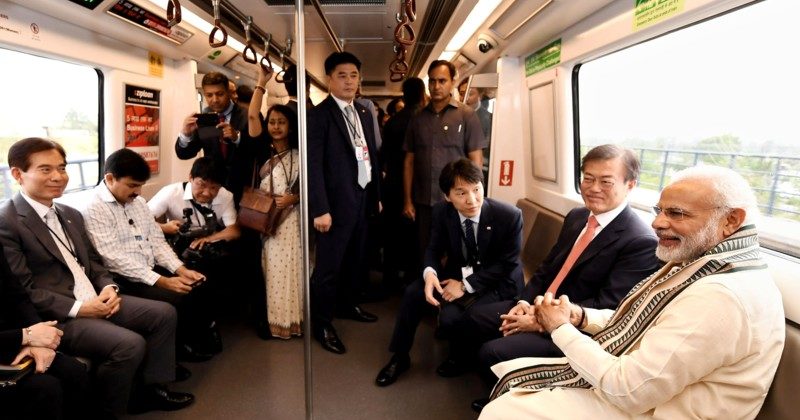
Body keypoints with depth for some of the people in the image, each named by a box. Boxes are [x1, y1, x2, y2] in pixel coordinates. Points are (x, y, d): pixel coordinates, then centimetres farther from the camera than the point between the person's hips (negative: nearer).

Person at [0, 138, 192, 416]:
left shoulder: (70, 214, 15)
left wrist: (108, 287, -2)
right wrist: (77, 307, -20)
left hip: (94, 300, 9)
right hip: (55, 315, -9)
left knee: (164, 313, 2)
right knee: (130, 343, -26)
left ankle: (150, 389, 12)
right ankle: (104, 412, -2)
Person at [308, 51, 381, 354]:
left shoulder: (364, 113, 13)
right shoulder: (319, 114, -10)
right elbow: (313, 164, -16)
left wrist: (376, 194, 14)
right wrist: (320, 209, -21)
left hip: (363, 198, 8)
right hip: (337, 202, -7)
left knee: (355, 260, 19)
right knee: (328, 267, 1)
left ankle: (346, 305, 38)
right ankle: (322, 324, 15)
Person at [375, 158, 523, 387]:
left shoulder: (509, 216, -24)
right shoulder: (442, 211, -12)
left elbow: (507, 264, -16)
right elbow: (435, 249, 0)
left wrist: (466, 285, -23)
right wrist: (429, 273, -25)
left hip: (496, 283, -4)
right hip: (459, 273, 5)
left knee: (451, 316, -26)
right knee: (413, 293, -15)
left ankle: (459, 355, 11)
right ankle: (400, 357, 7)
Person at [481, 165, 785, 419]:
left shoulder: (721, 296, -29)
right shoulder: (700, 261, 3)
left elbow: (627, 389, -28)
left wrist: (561, 329, -15)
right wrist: (581, 317, -3)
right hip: (637, 379, 9)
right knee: (510, 375, 11)